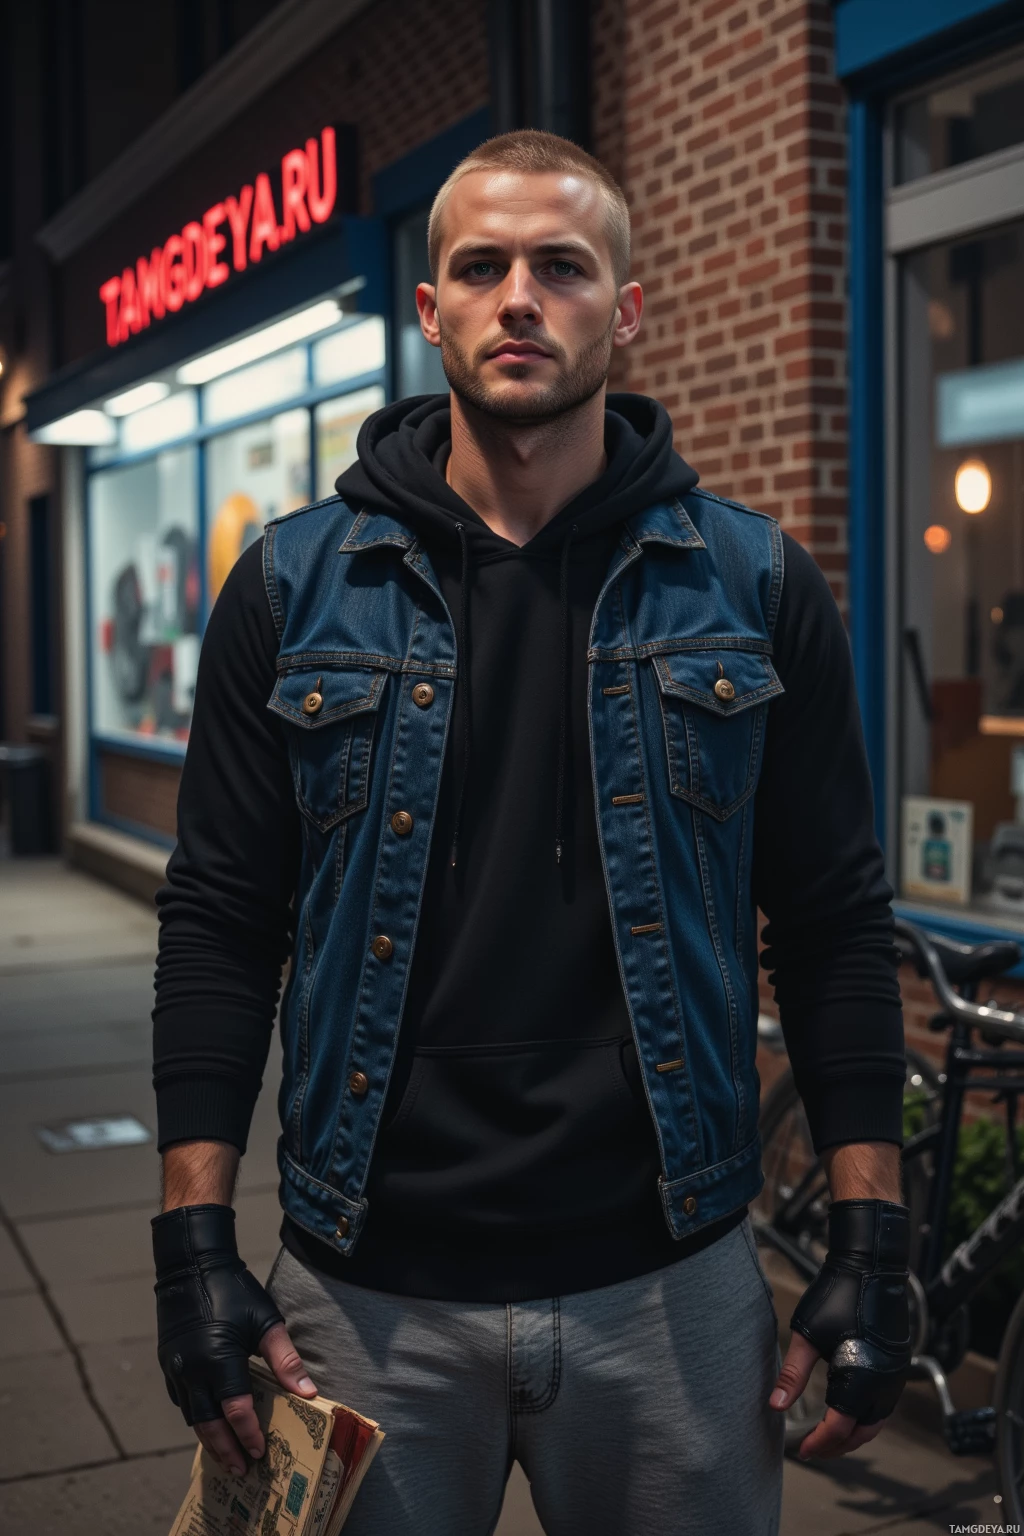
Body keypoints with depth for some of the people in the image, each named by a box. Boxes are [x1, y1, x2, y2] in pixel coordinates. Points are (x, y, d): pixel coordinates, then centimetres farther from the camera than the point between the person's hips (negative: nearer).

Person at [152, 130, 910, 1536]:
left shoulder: (757, 587, 1)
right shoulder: (292, 588, 1)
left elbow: (836, 926, 2)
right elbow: (219, 925, 1)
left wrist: (872, 1246, -2)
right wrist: (196, 1241, -4)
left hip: (669, 1286, 1)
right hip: (365, 1291, 0)